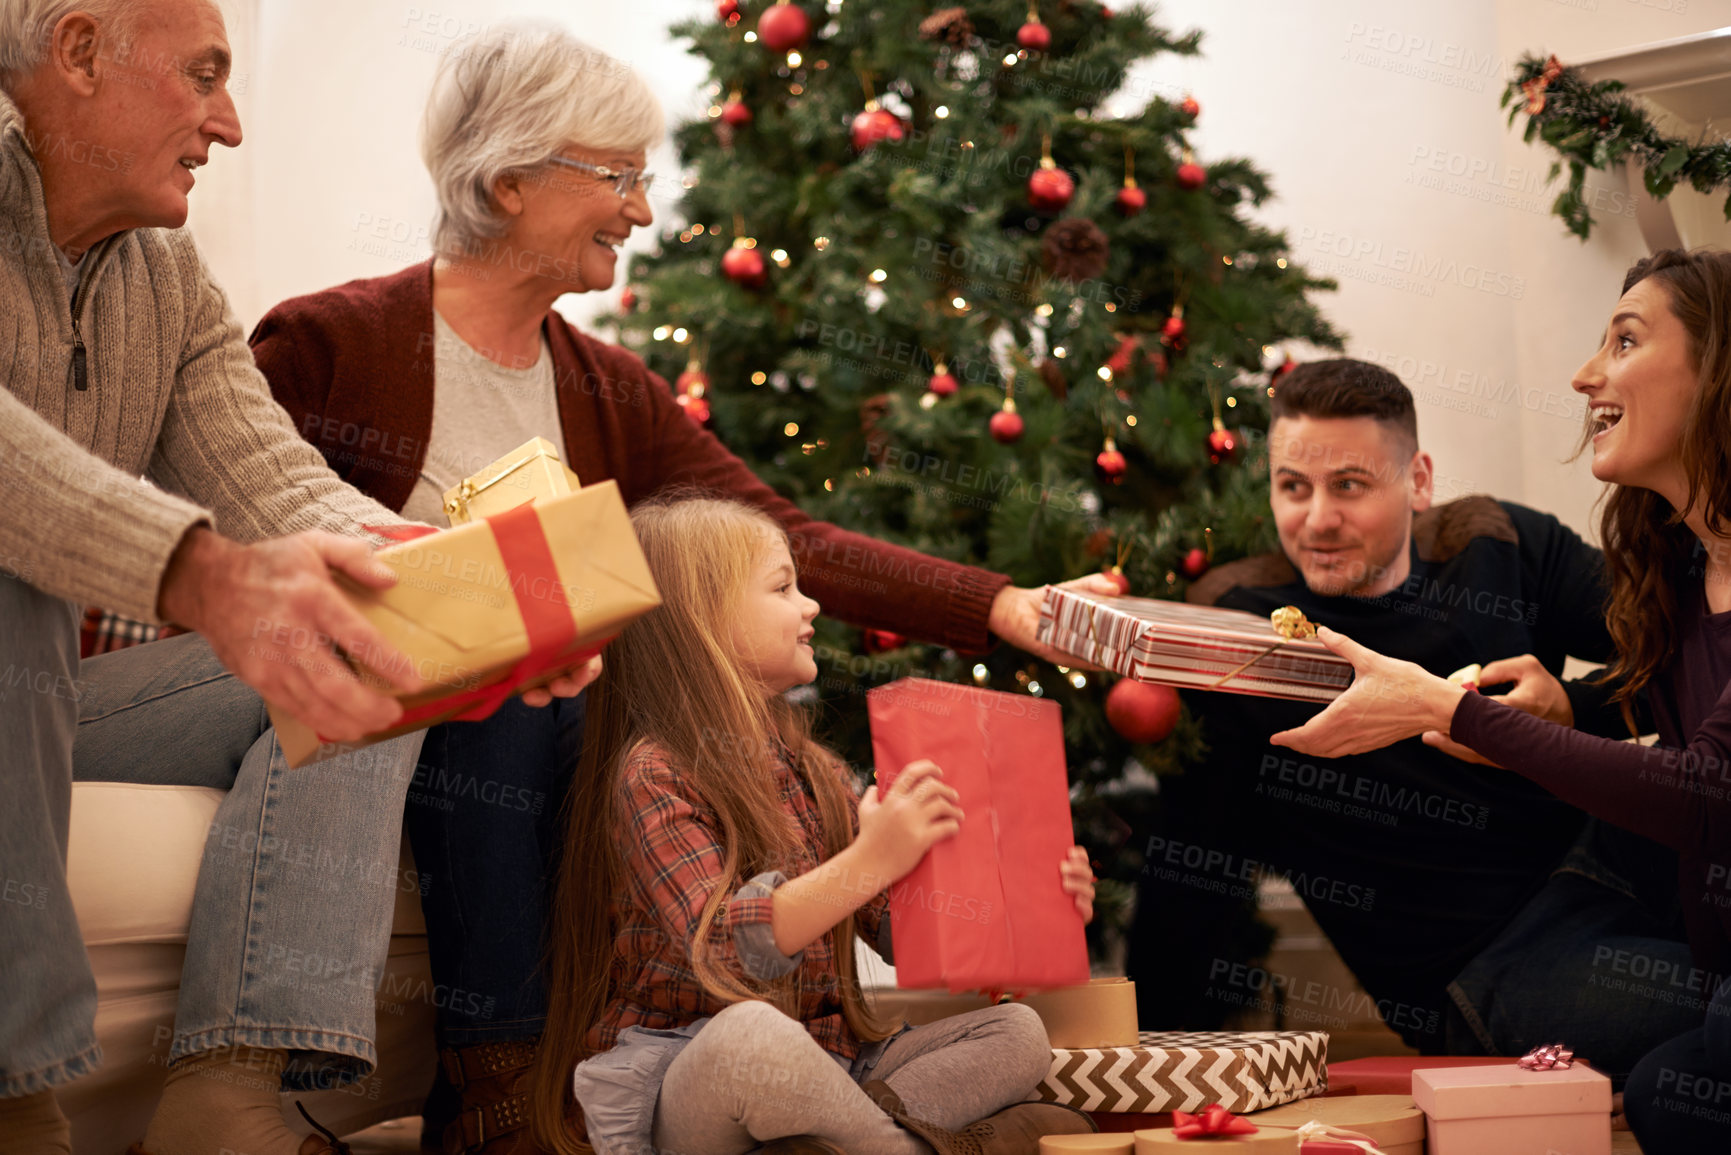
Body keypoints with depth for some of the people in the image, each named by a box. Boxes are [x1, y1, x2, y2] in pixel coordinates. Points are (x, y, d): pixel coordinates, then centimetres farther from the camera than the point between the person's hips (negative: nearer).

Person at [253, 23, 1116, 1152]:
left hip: (531, 735, 5)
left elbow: (787, 540, 1)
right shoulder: (326, 344, -6)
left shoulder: (612, 396, 10)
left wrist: (1004, 607, -11)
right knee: (503, 697, -33)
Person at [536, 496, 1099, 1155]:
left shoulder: (813, 771, 17)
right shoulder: (653, 774, -8)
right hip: (682, 1085, -7)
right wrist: (868, 863, -35)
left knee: (1020, 1034, -10)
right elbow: (719, 947, -23)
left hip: (822, 1068, 7)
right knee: (753, 1033, -40)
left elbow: (898, 928, 15)